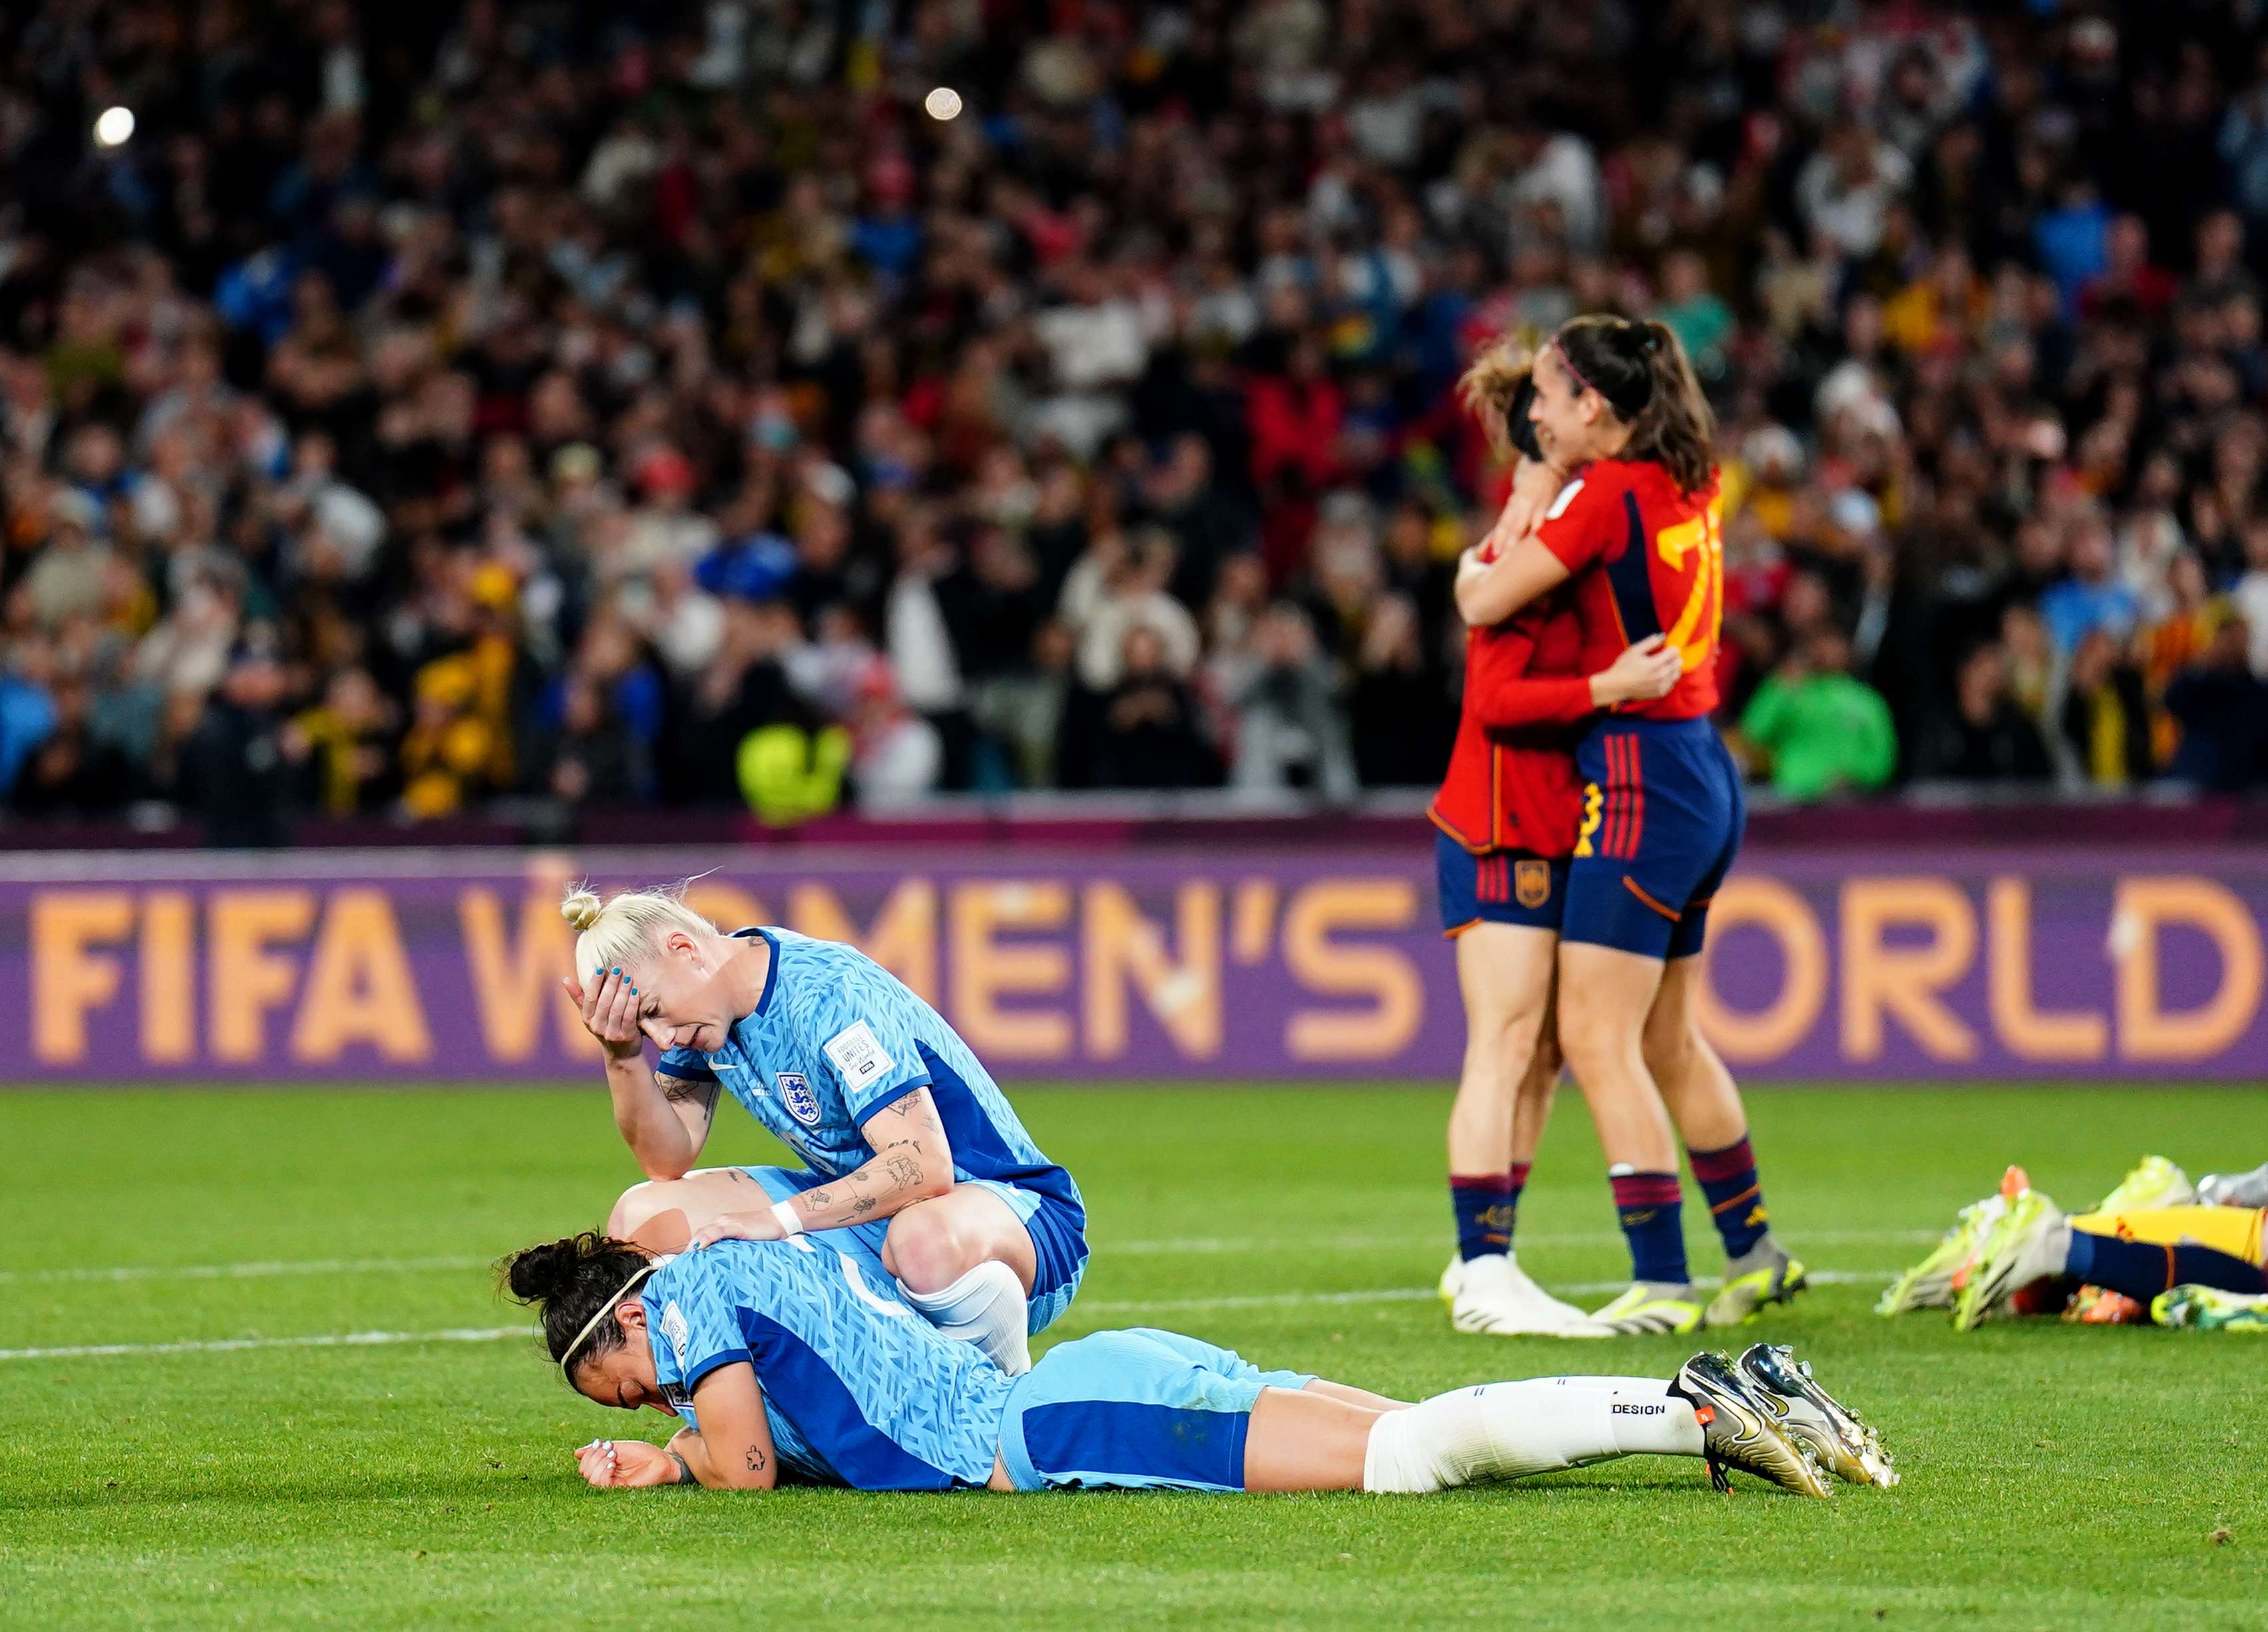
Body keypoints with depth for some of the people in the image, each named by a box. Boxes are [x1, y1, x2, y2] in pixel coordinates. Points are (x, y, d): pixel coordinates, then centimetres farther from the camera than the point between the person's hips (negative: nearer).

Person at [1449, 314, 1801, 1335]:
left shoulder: (1608, 494, -15)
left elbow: (1486, 601, -13)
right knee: (1666, 1039, 20)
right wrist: (1536, 504, 16)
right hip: (1702, 769, 9)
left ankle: (1662, 1283, -11)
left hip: (1641, 779, -9)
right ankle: (1754, 1252, 29)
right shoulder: (1690, 486, 9)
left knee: (1597, 1040, -8)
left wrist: (1476, 561, 4)